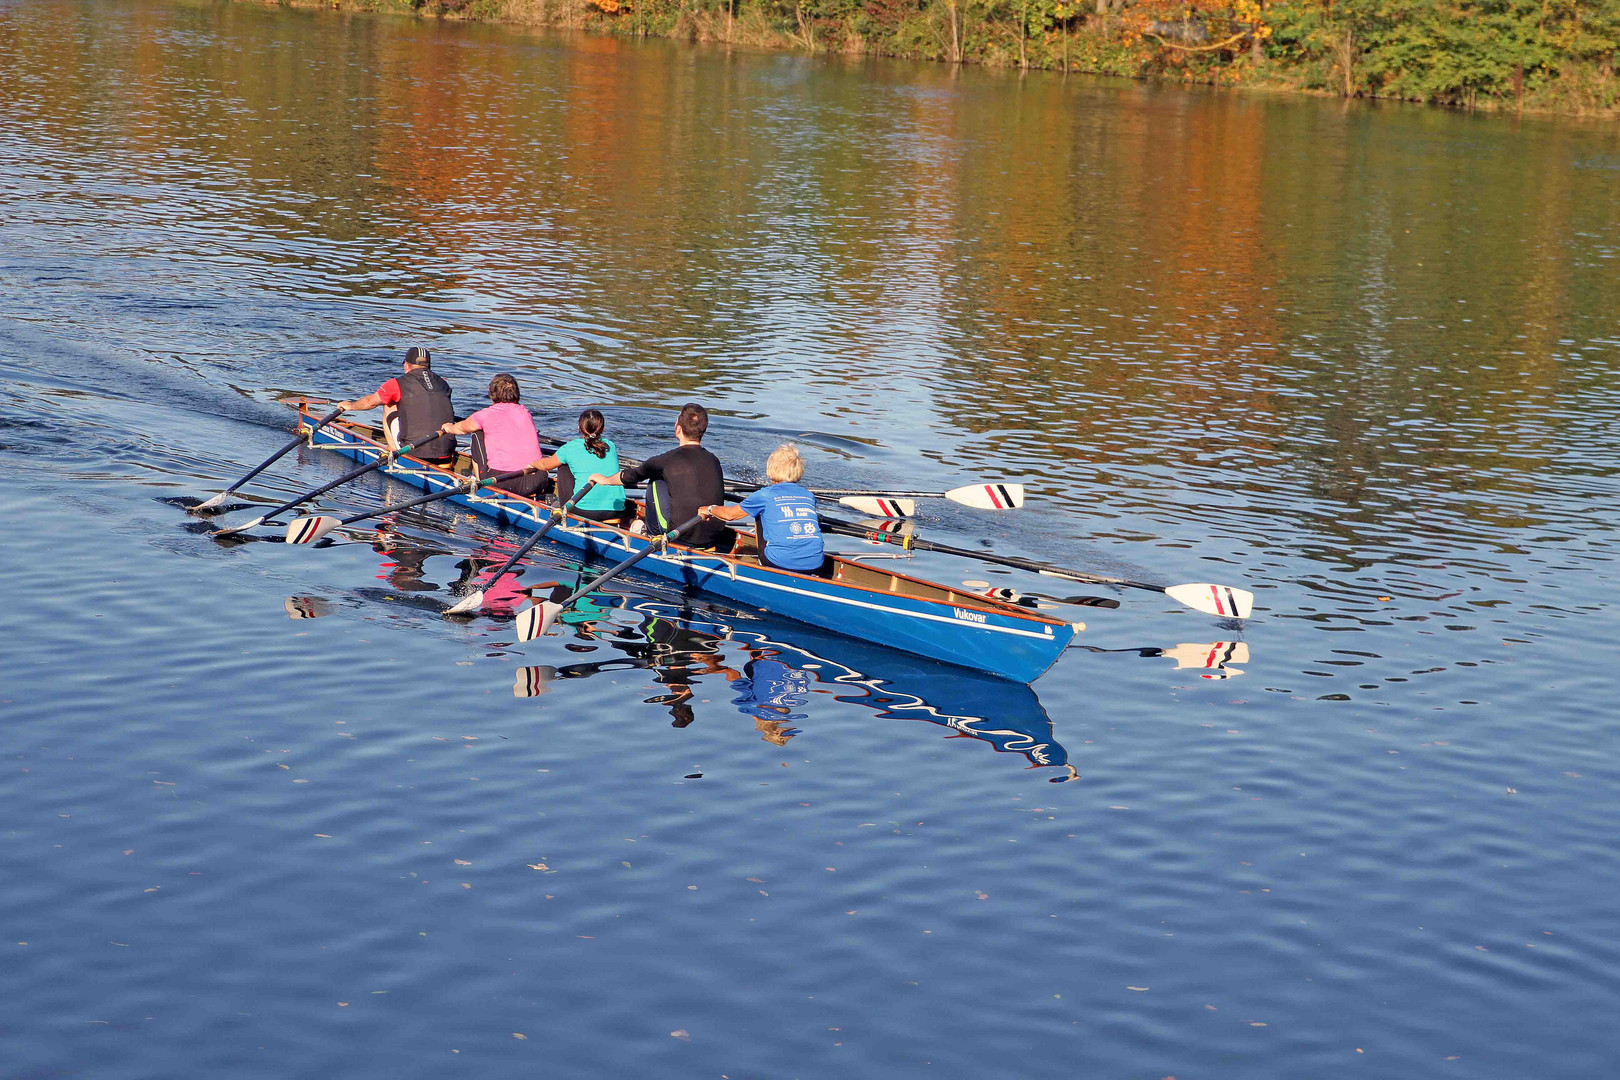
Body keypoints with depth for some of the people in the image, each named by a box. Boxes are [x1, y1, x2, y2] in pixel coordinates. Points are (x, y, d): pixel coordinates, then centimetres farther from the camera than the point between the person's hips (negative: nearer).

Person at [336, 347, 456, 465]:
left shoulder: (399, 384, 0)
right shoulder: (443, 385, 12)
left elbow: (370, 402, 14)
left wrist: (350, 406, 37)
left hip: (414, 452, -2)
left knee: (389, 406, 18)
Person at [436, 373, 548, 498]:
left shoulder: (485, 415, 4)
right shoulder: (526, 413, 16)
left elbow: (462, 428, 28)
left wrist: (449, 428, 54)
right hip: (535, 482, 3)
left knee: (478, 435, 18)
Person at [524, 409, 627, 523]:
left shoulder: (571, 448, -1)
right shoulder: (611, 446, 9)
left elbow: (545, 465, 17)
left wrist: (532, 464, 40)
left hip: (584, 511, -4)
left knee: (563, 466, 18)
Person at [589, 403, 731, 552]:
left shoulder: (668, 460, -7)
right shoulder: (713, 461, 4)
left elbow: (629, 476, 11)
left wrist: (604, 479, 34)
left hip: (682, 538, -5)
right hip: (714, 537, 5)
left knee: (655, 481, 16)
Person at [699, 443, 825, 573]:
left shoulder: (765, 495, 3)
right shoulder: (810, 497, 13)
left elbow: (729, 514, 15)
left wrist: (710, 509, 37)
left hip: (779, 563, -3)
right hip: (815, 566, 3)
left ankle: (762, 565, 27)